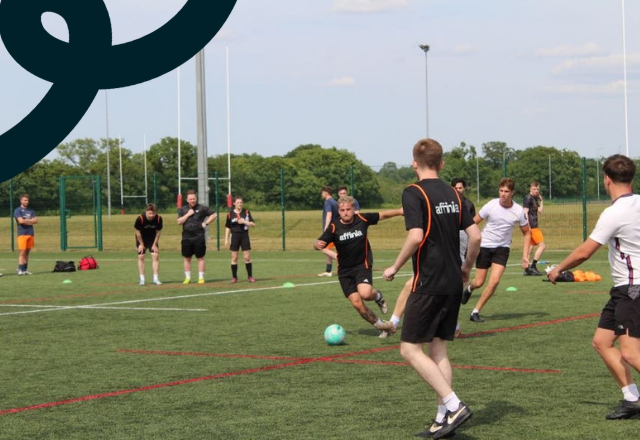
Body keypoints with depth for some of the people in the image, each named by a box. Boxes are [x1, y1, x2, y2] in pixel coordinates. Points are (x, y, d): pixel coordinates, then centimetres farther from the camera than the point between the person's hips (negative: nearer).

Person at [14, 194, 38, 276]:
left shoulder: (31, 211, 16)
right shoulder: (17, 210, -1)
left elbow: (36, 220, 4)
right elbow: (21, 221, -15)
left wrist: (26, 221, -6)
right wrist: (30, 221, 0)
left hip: (30, 234, 5)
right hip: (22, 234, -5)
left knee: (27, 253, 7)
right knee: (22, 252, -11)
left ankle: (25, 270, 10)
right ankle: (20, 270, -12)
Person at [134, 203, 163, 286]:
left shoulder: (159, 218, -24)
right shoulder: (140, 218, -30)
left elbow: (158, 232, -9)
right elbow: (137, 232, -16)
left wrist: (155, 244, -7)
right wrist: (141, 244, -9)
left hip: (152, 239, 2)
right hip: (141, 239, -2)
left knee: (156, 256, -8)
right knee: (141, 257, -3)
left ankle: (155, 278, -4)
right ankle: (142, 279, 2)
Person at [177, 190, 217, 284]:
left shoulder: (202, 208, 1)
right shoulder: (183, 209, 9)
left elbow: (214, 214, 4)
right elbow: (179, 222, -2)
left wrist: (206, 223, -3)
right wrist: (188, 214, -9)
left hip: (199, 238, -3)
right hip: (186, 238, 3)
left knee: (200, 258, 0)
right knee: (187, 258, 6)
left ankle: (201, 277, 4)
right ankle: (187, 277, 13)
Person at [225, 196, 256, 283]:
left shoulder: (246, 212, 2)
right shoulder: (230, 214, 2)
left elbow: (253, 224, -1)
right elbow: (227, 227, 6)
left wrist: (244, 222, -16)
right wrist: (226, 239, 2)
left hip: (245, 236, 0)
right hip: (235, 236, 0)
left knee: (247, 257, -2)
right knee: (234, 258, 1)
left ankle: (250, 276, 6)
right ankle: (234, 277, 9)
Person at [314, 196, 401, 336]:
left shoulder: (362, 219, -8)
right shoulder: (334, 227, -11)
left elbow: (382, 215, 8)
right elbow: (319, 243, -16)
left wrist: (400, 211, 9)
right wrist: (318, 244, -38)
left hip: (362, 265, -1)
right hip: (345, 270, 1)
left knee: (365, 294, -27)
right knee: (357, 303, -6)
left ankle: (377, 295, 10)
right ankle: (380, 325, 15)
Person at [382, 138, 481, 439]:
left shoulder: (414, 193, -10)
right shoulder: (452, 194, 10)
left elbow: (416, 236, -21)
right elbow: (475, 235, 7)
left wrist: (395, 267, -9)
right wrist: (466, 268, 22)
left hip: (428, 284, -7)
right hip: (453, 284, 7)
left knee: (410, 349, -2)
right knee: (438, 349, 12)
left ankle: (454, 406, -11)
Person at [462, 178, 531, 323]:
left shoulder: (518, 211, -8)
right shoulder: (491, 205, -12)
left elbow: (527, 233, 5)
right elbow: (473, 223, -2)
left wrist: (525, 256, -2)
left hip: (502, 249, 1)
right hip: (484, 246, -1)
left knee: (494, 281, -17)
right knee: (479, 283, 2)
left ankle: (475, 312, -4)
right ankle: (469, 288, 41)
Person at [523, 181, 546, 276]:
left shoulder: (535, 199, 18)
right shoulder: (528, 198, -9)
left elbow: (541, 211, 20)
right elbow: (525, 212, -15)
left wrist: (541, 200, 11)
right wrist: (528, 226, -21)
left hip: (534, 226, 9)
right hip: (532, 226, -9)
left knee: (530, 246, 8)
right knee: (542, 246, -11)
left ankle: (527, 269, 9)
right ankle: (533, 266, -10)